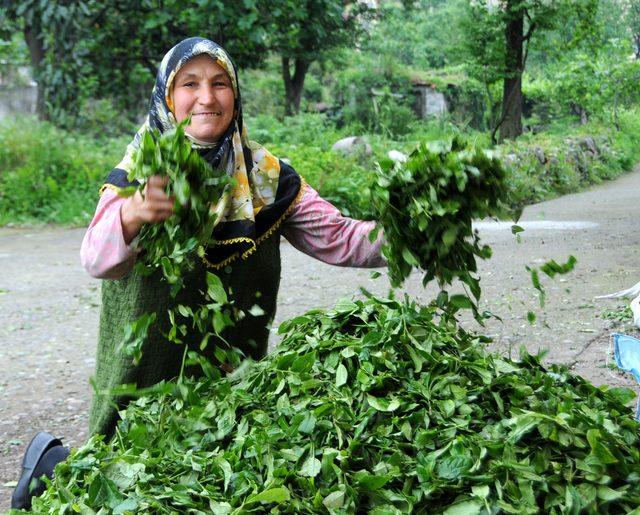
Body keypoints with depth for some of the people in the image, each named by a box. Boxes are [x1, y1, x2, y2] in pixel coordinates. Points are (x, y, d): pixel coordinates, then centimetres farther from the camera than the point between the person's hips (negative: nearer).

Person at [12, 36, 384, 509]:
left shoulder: (267, 177, -2)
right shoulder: (138, 175, -10)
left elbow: (341, 240, -5)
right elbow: (97, 260, -27)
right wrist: (129, 217, -48)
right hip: (145, 378, -3)